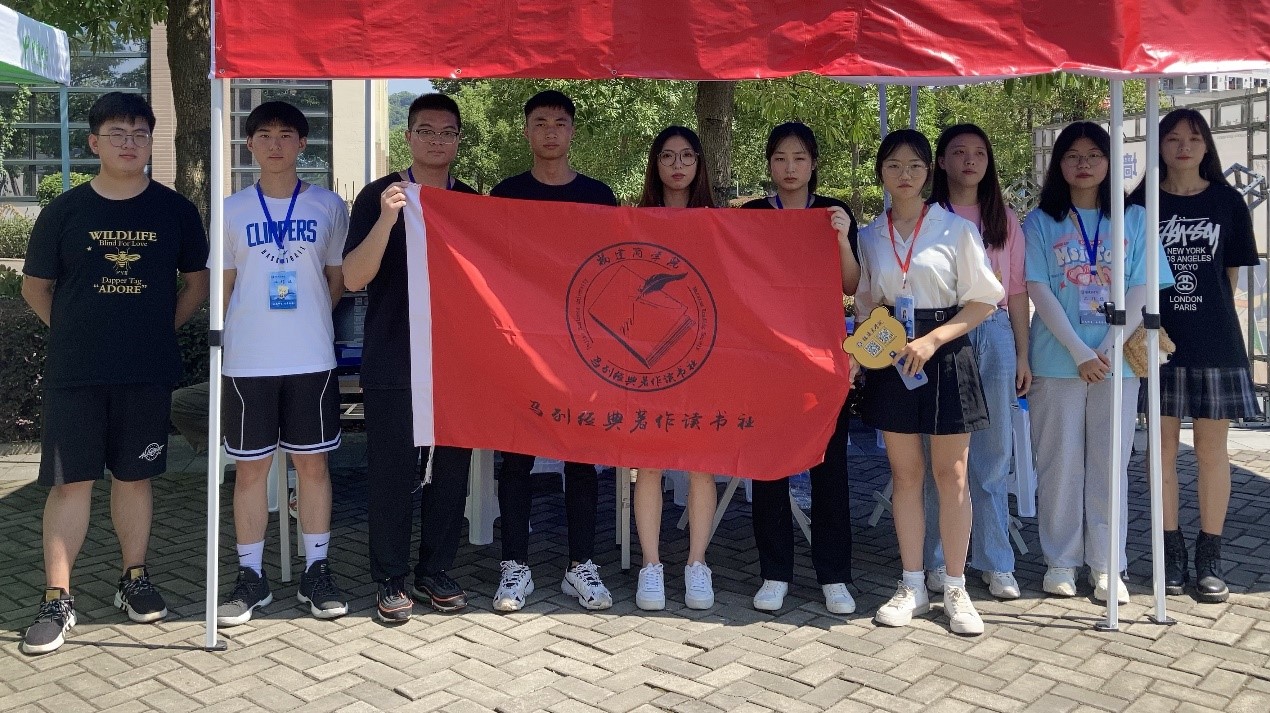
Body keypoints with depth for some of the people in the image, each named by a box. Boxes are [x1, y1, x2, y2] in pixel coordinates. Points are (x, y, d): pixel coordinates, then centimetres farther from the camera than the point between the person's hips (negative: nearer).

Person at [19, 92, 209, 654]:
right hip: (74, 373, 0)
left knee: (134, 476, 10)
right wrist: (77, 333, 4)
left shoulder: (175, 211, 2)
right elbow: (35, 285, 9)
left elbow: (197, 281, 11)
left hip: (147, 372, 1)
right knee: (70, 481, 1)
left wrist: (161, 329, 4)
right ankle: (57, 600, 10)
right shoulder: (66, 210, 1)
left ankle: (135, 581, 25)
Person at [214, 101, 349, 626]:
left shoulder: (328, 205, 5)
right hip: (246, 361, 0)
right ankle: (251, 577, 17)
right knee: (251, 468, 5)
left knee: (313, 464, 5)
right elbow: (223, 286, 10)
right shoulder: (231, 210, 6)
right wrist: (229, 340, 5)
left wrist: (308, 321, 6)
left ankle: (317, 571, 17)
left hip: (312, 360, 0)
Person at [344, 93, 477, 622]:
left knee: (451, 470, 7)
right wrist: (387, 219, -22)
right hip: (393, 363, -3)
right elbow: (353, 278, -9)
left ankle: (434, 572, 21)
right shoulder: (379, 196, 0)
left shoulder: (472, 202, 11)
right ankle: (391, 580, 13)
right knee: (393, 472, 0)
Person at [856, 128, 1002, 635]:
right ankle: (912, 587, 17)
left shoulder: (956, 228, -2)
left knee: (951, 473, 2)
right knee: (904, 472, 7)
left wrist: (933, 339, -16)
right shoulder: (869, 236, 8)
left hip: (945, 355, -3)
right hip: (892, 359, 3)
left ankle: (955, 589, 12)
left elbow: (984, 301, -4)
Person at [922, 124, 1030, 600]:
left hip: (994, 335, 3)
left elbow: (1017, 290, 13)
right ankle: (939, 561, 11)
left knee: (993, 453, 5)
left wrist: (1022, 354, 9)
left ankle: (996, 563, 13)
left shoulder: (1004, 219, 14)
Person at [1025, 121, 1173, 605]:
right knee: (1060, 461, 3)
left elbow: (1139, 291, 1)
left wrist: (1107, 349, -11)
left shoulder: (1133, 219, 8)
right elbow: (1038, 291, -5)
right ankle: (1060, 561, 13)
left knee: (1110, 461, 4)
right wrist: (1080, 352, -13)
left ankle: (1106, 566, 12)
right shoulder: (1040, 222, 3)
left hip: (1116, 360, 1)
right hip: (1056, 360, -1)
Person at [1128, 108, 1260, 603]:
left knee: (1211, 447, 3)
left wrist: (1210, 313, 5)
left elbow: (1232, 274, 11)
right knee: (1164, 446, 4)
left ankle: (1210, 558, 12)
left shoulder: (1227, 201, 6)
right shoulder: (1142, 204, 3)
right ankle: (1171, 552, 13)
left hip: (1214, 340, 1)